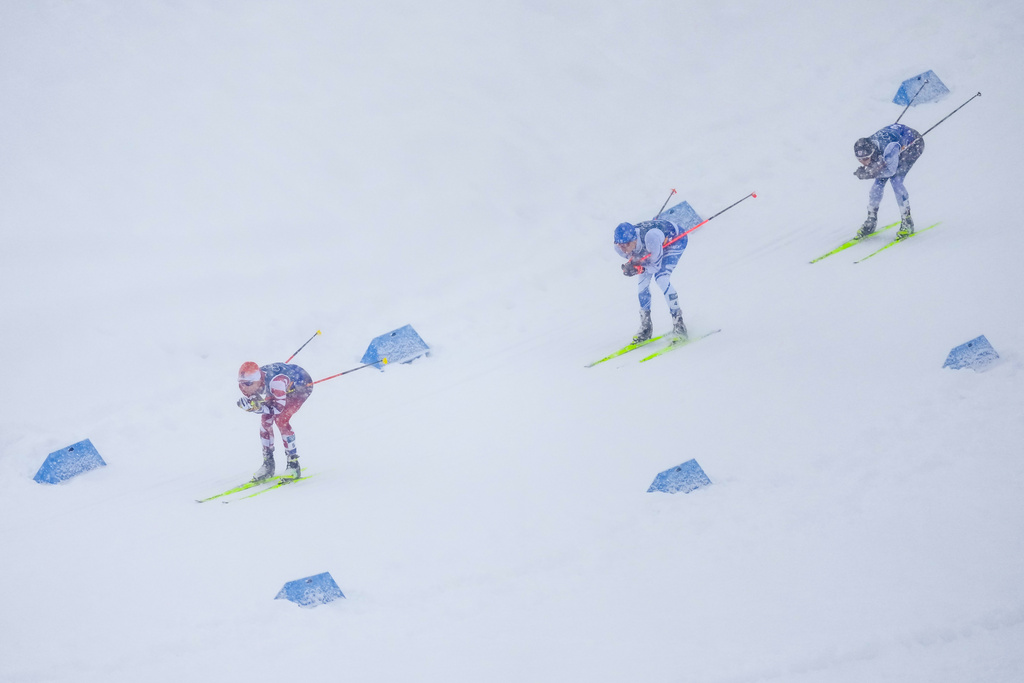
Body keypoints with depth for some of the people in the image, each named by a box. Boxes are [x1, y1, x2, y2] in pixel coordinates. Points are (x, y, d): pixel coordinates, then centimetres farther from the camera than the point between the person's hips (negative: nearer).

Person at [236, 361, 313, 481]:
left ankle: (294, 465, -13)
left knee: (281, 419, -22)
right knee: (265, 420, -6)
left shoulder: (275, 381, -43)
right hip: (285, 389, 7)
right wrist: (248, 403, -33)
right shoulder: (248, 383, -23)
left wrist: (259, 408, -43)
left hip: (302, 386, -7)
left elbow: (279, 407, -36)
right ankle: (268, 464, 7)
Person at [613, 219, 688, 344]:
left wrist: (638, 269, -46)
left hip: (675, 239, -6)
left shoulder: (650, 237, -45)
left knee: (661, 278, -25)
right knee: (642, 284, -6)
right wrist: (631, 266, -31)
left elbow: (656, 266, -31)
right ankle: (645, 328, 11)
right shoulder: (620, 248, -28)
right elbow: (636, 261, -9)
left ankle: (678, 322, -15)